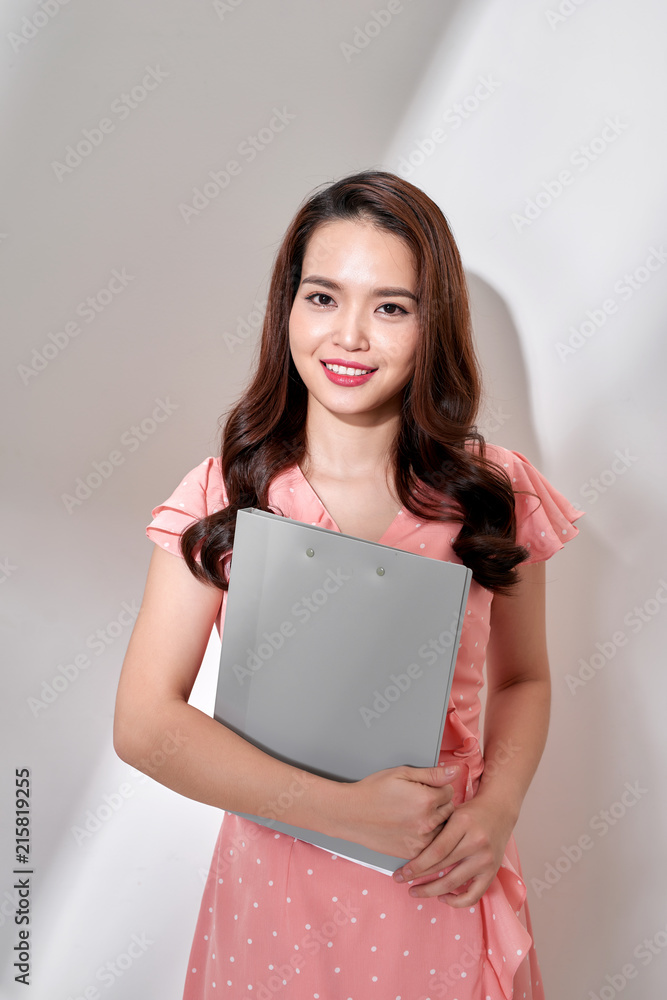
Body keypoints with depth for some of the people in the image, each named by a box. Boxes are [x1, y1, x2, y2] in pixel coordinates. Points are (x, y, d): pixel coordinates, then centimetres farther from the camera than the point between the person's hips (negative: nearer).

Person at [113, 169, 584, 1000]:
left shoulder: (495, 492, -8)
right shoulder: (221, 496, -11)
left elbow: (522, 680, 5)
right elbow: (144, 723, -13)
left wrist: (498, 808, -13)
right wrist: (345, 809, -18)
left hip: (439, 893, 1)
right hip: (273, 883, 0)